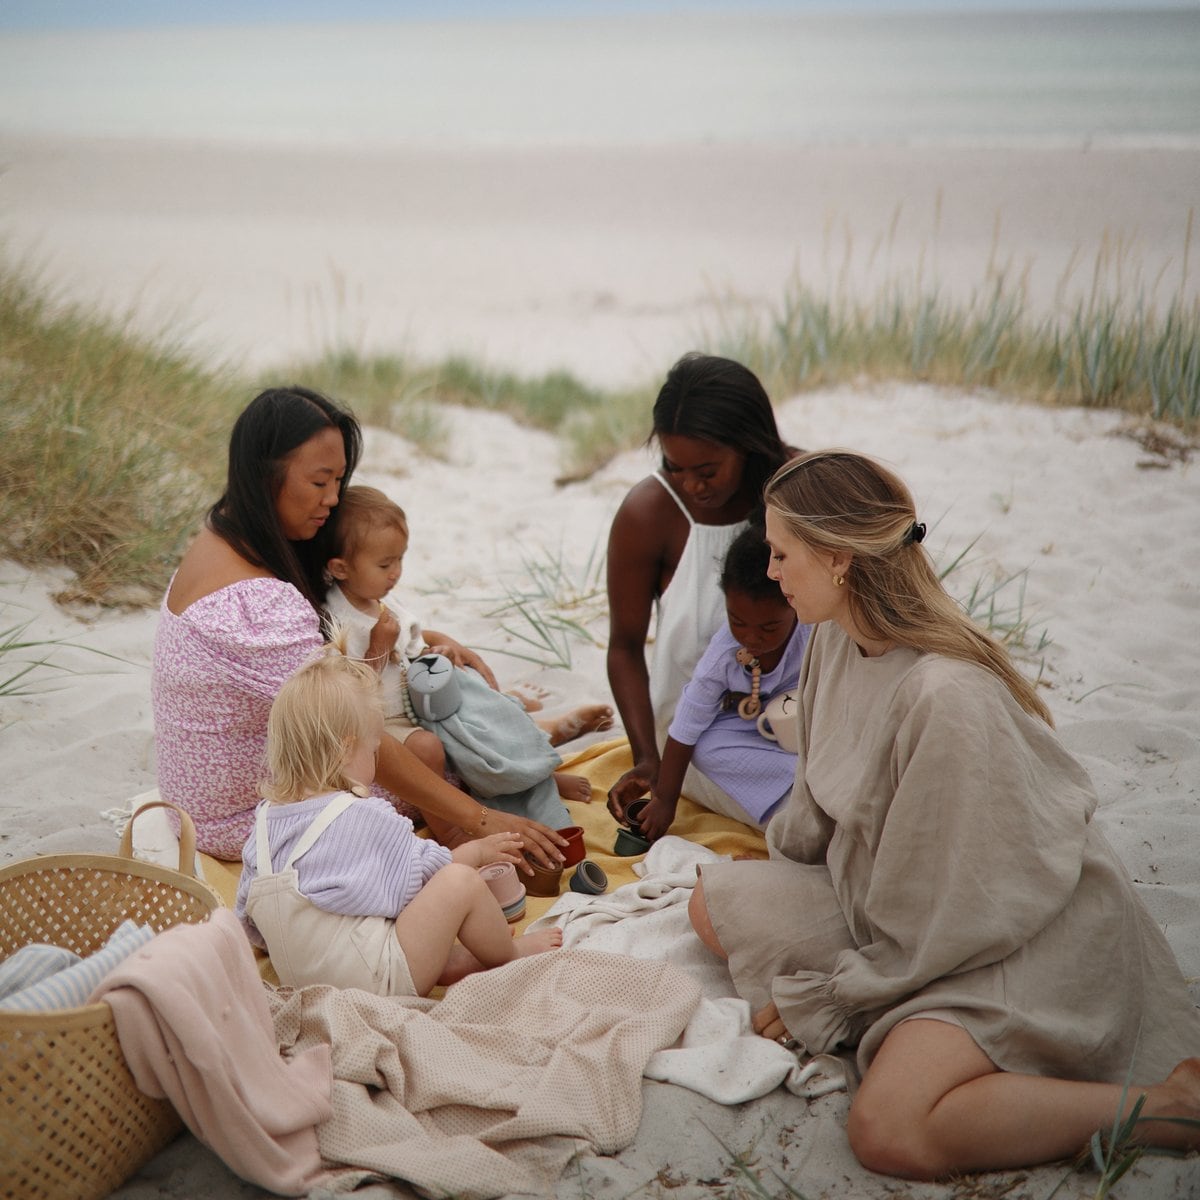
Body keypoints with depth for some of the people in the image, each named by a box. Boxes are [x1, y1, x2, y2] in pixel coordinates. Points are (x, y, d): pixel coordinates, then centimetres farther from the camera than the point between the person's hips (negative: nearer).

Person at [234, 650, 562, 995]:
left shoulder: (265, 818, 6)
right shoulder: (367, 817, -12)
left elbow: (248, 918, 14)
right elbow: (424, 867, 2)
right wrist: (476, 851, 20)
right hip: (377, 982, -8)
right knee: (461, 881, -6)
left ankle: (449, 959, 13)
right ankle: (510, 955, 16)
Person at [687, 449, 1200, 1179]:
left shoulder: (949, 698, -31)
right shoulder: (838, 638, -4)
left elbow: (955, 910, -23)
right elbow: (822, 799, 14)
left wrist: (819, 1002, -14)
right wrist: (769, 879, 22)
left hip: (1029, 938, -9)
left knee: (889, 1130, -28)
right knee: (719, 903, 4)